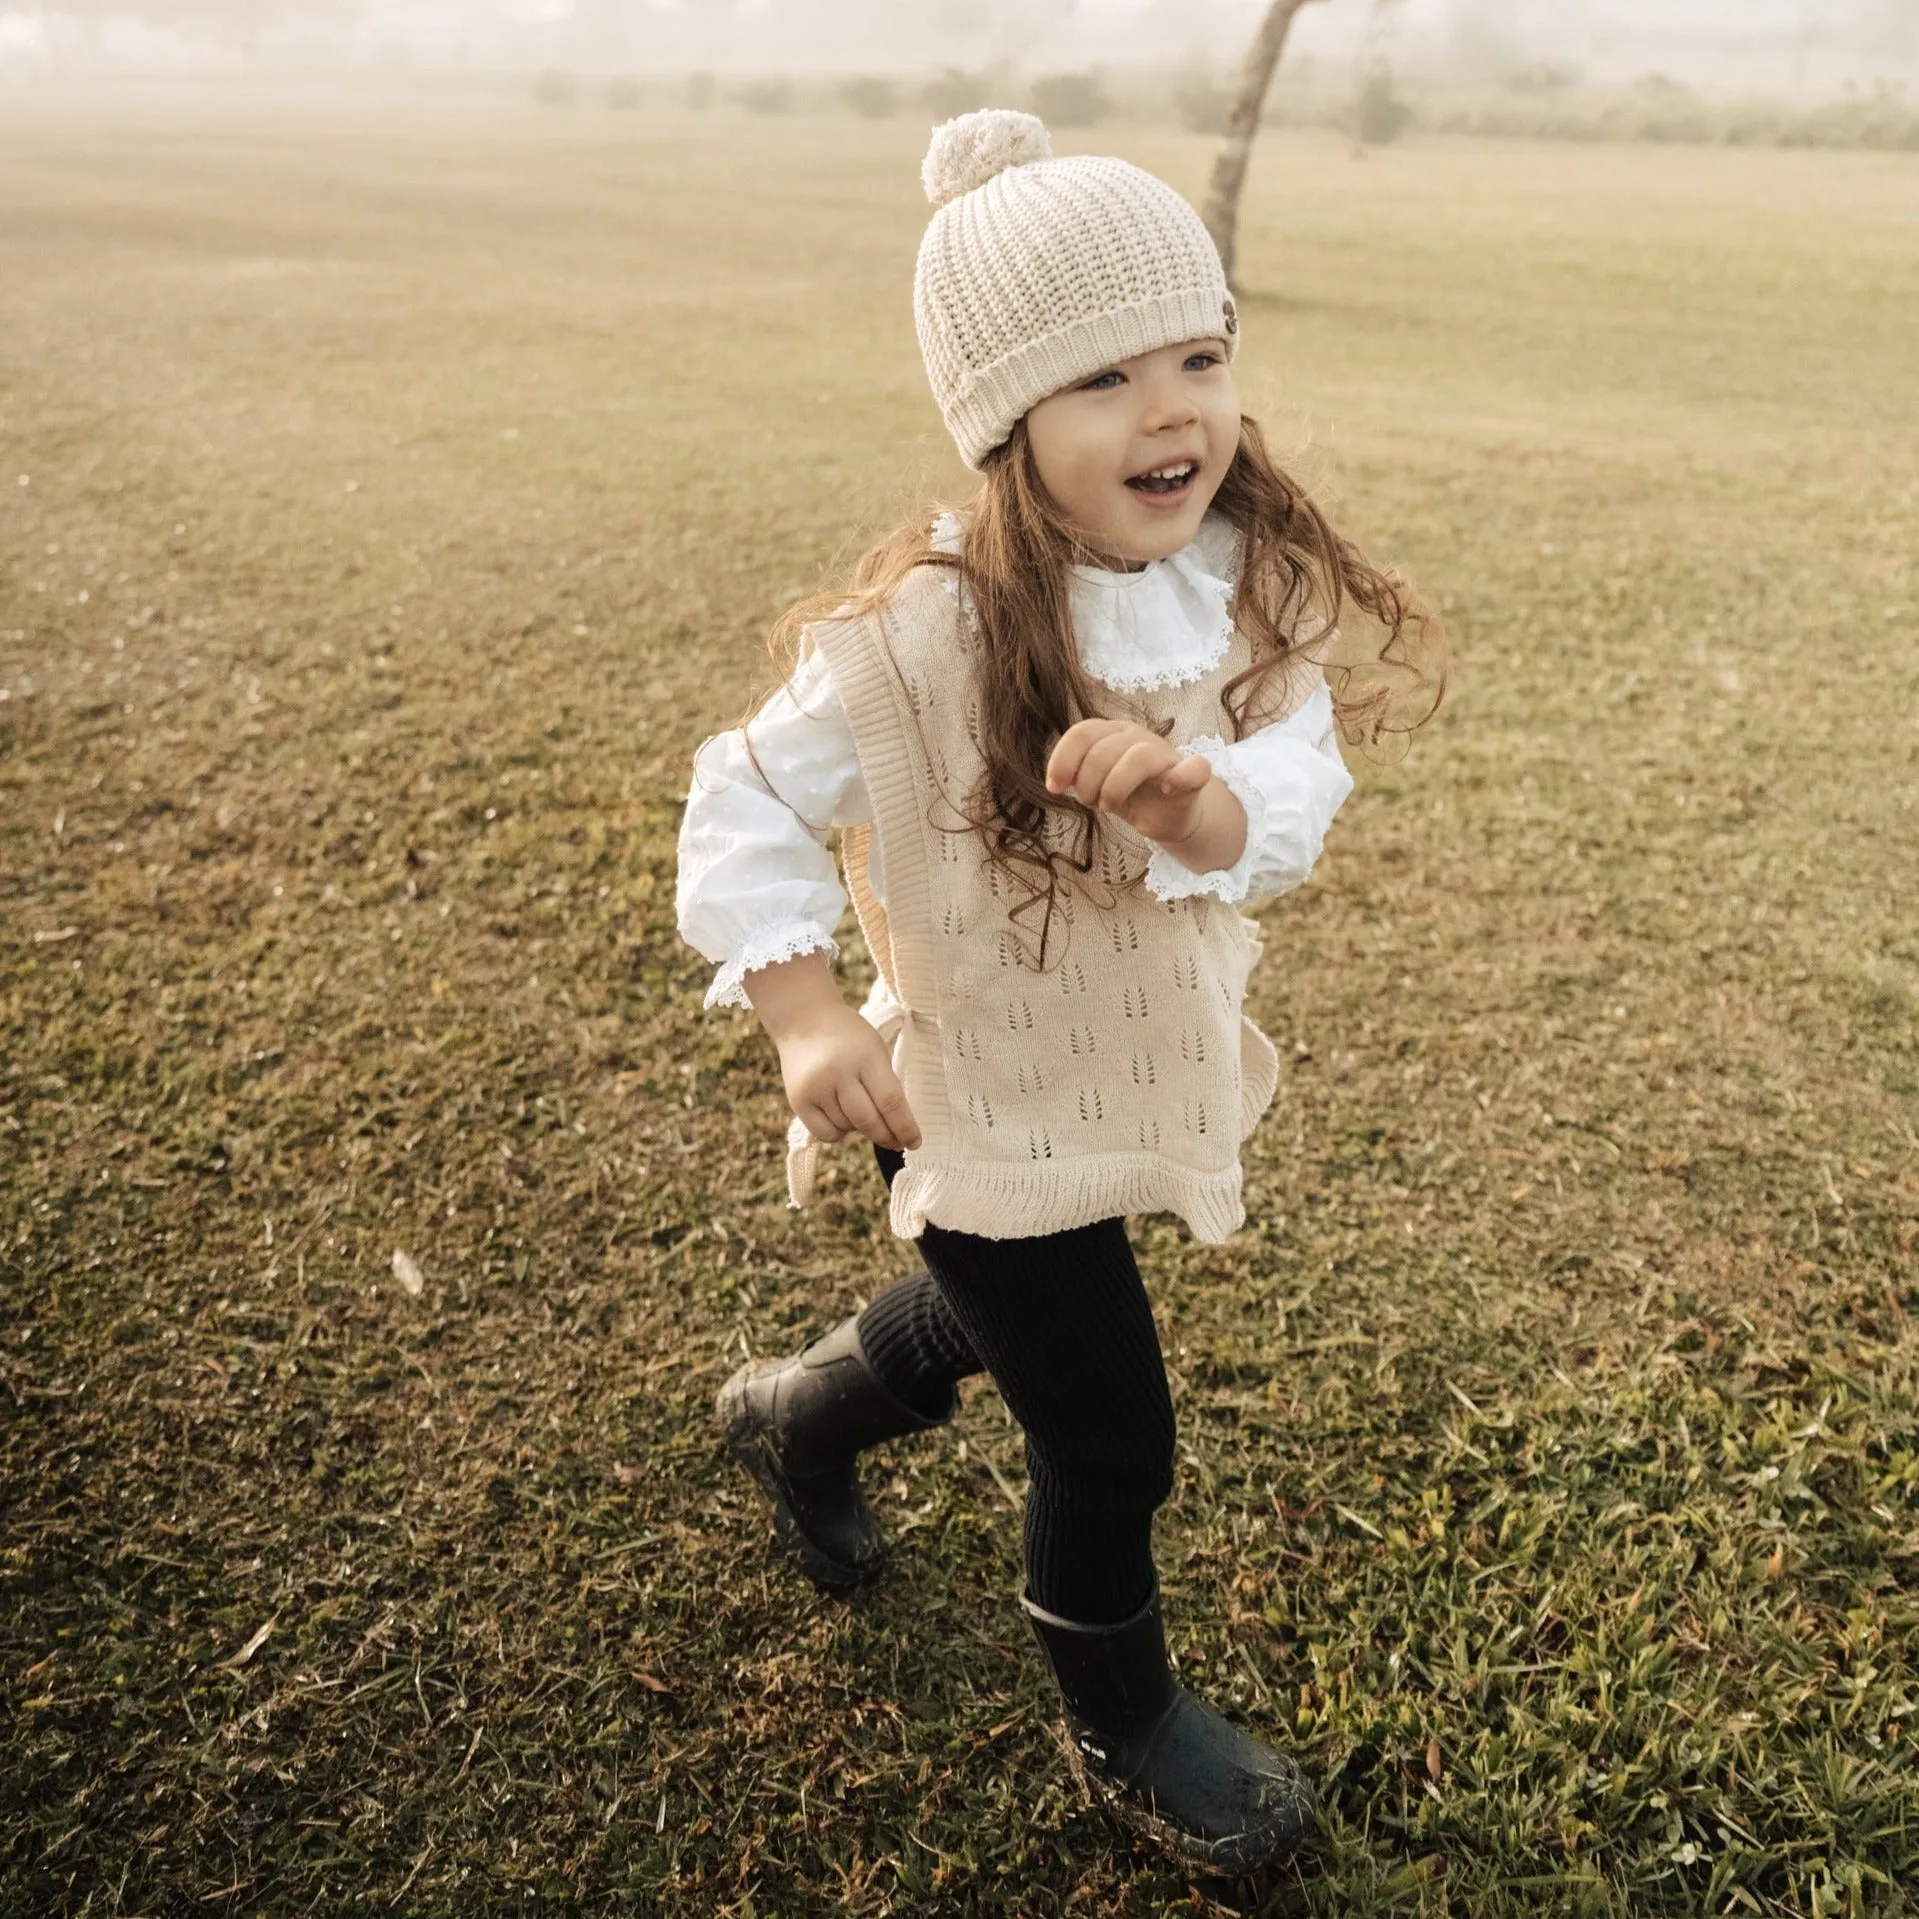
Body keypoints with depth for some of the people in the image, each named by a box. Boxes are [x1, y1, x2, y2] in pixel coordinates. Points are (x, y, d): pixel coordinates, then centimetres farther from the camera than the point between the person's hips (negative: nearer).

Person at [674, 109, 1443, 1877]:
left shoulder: (1253, 589, -12)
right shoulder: (924, 638, -26)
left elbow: (1290, 796, -24)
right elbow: (753, 809, -16)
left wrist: (1198, 802, -46)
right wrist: (810, 1021, -27)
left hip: (1146, 1067, 6)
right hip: (989, 1112, -6)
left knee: (987, 1324, 30)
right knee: (1111, 1442, 7)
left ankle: (795, 1419, 64)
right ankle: (1123, 1726, 39)